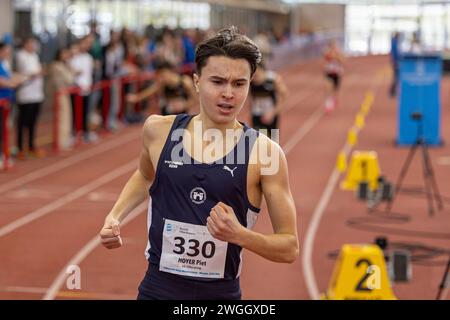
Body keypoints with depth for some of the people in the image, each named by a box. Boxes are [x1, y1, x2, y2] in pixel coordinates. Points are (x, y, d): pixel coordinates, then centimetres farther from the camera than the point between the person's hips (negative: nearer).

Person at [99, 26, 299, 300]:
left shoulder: (265, 152, -10)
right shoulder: (158, 131, -2)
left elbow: (290, 248, -7)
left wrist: (240, 235, -23)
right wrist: (115, 217, 7)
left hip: (222, 292, -2)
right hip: (157, 289, 2)